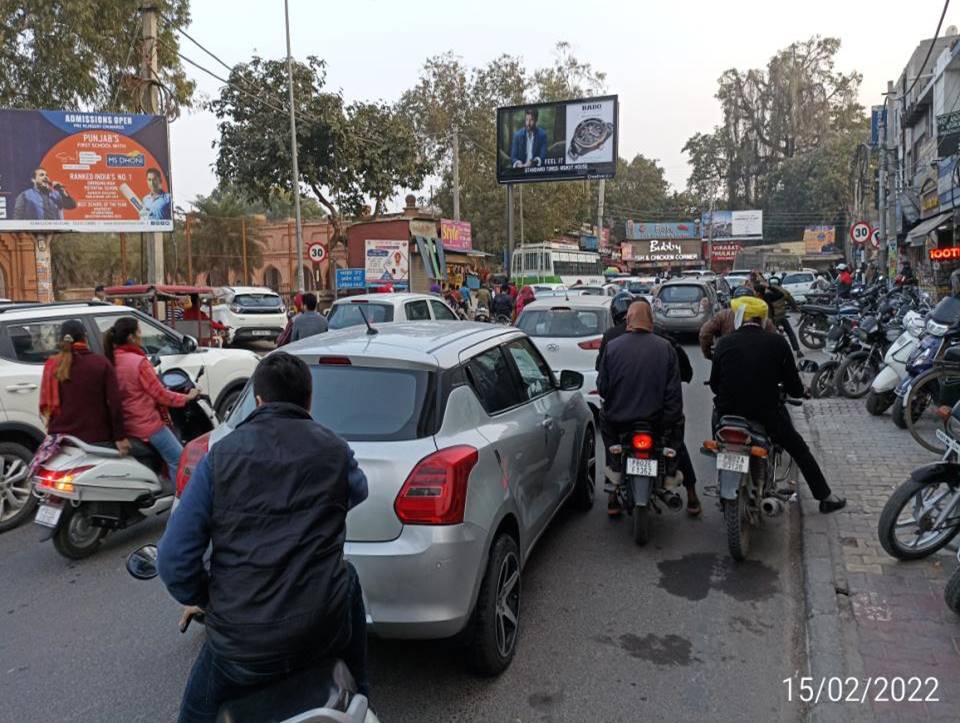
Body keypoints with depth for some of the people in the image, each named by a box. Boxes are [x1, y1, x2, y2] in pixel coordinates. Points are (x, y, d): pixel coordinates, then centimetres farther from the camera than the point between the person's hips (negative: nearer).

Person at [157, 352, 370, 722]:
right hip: (323, 633, 1)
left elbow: (174, 557, -5)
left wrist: (198, 597, 14)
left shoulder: (221, 455, -5)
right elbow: (359, 491, 22)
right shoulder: (334, 450, -1)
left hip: (244, 649, -1)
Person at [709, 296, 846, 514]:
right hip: (767, 414, -1)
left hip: (730, 413, 1)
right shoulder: (777, 342, -6)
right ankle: (826, 497, 30)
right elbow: (792, 383, -1)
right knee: (800, 451, 21)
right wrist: (801, 391, 23)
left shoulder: (724, 343, -3)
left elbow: (714, 384, 4)